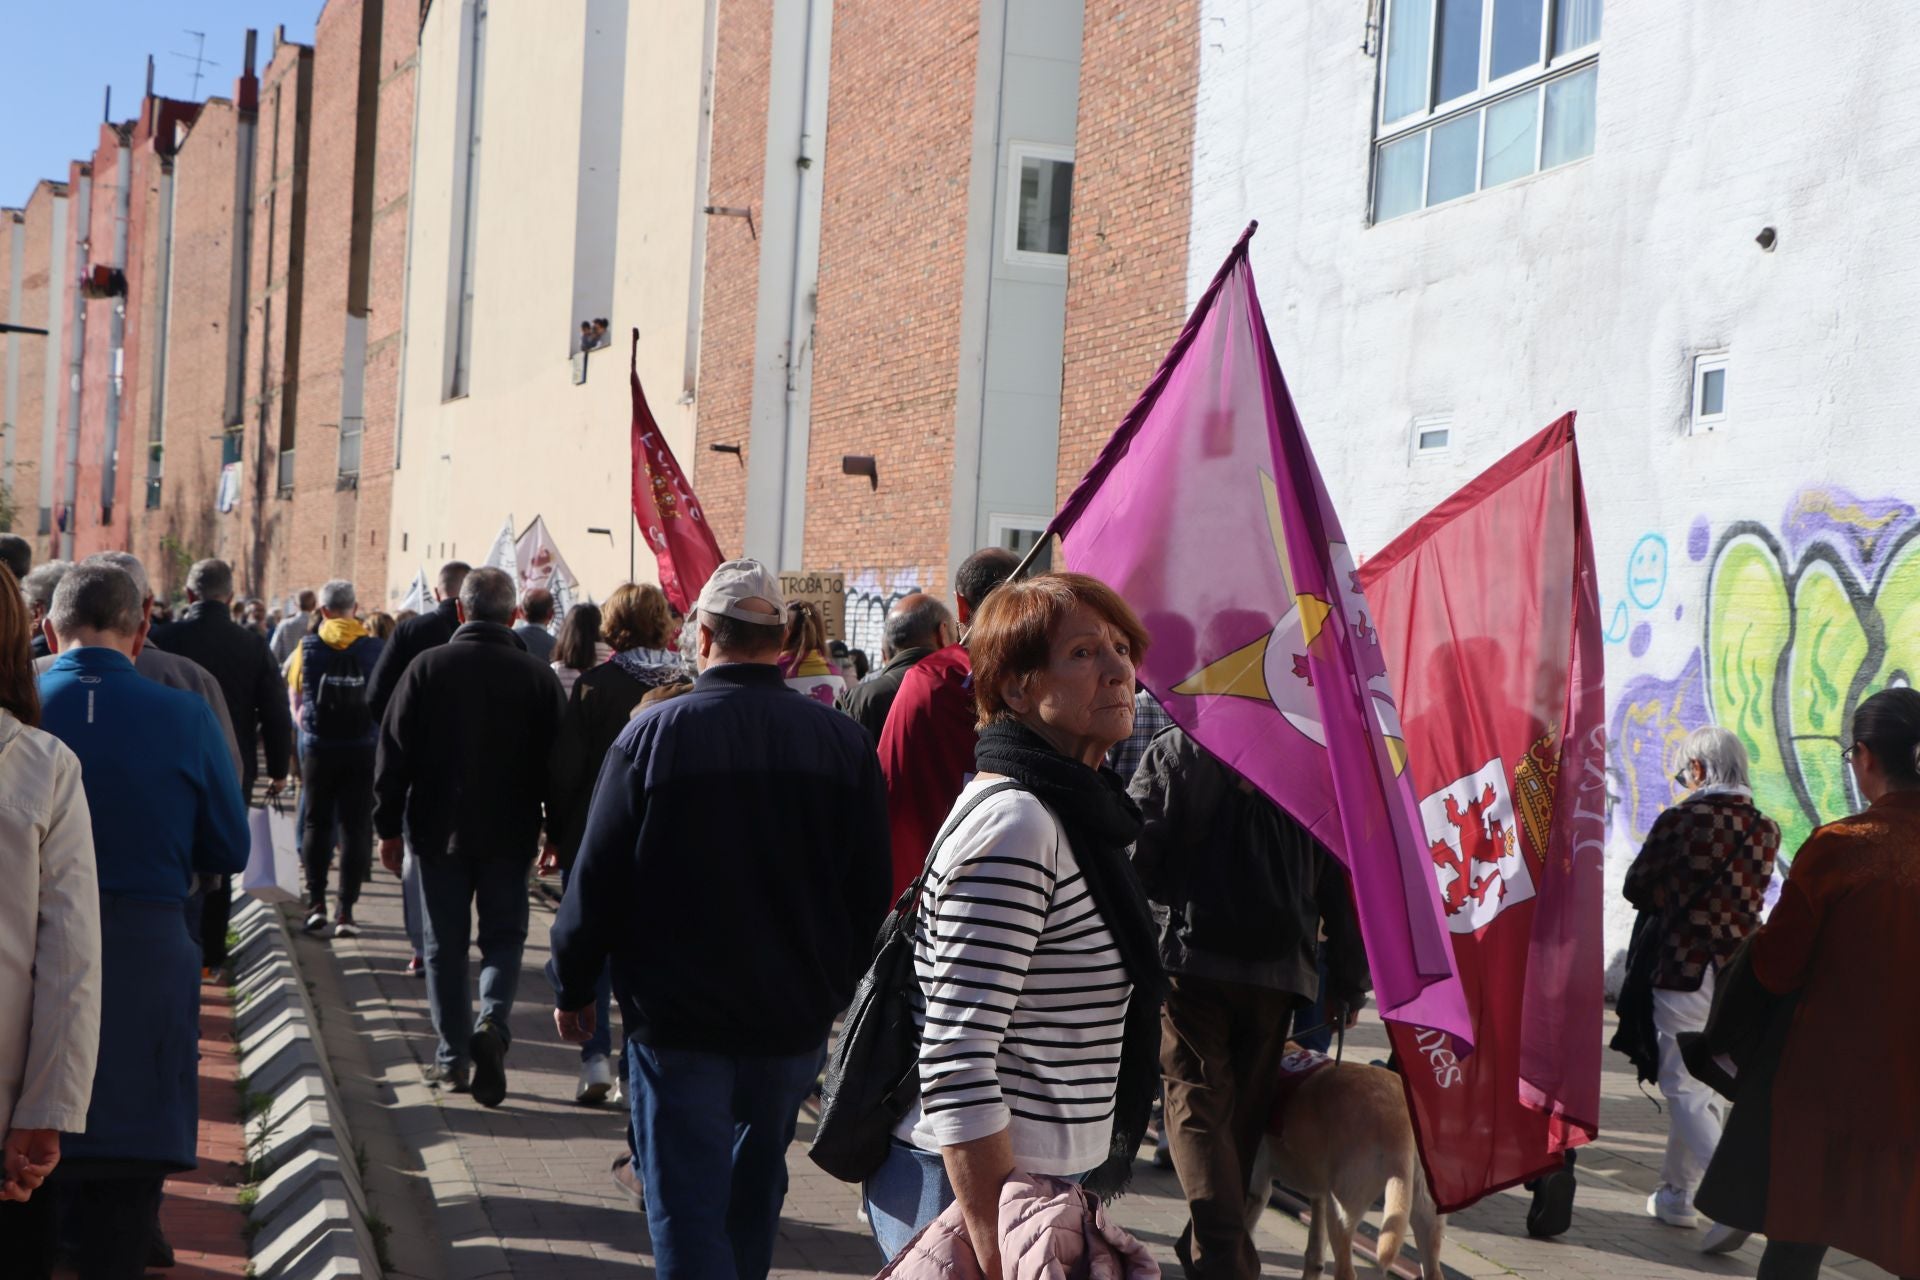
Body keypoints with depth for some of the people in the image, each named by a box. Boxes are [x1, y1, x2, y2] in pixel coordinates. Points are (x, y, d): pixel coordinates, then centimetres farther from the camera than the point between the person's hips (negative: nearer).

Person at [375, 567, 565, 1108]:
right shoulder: (537, 675, -3)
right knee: (504, 936, 11)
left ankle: (452, 1056, 14)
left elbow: (395, 753, -3)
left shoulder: (428, 667, -4)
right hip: (510, 835, 0)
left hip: (439, 831, 0)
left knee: (446, 944, 11)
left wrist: (389, 826, 4)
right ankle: (492, 1021, -13)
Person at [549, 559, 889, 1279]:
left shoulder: (654, 733, -11)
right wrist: (835, 989, 17)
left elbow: (597, 881, -8)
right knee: (755, 1191, 22)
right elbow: (870, 890, 4)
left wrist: (572, 988, 5)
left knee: (687, 1207, 2)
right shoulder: (842, 740, -3)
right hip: (795, 1018, 3)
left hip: (676, 1021, -3)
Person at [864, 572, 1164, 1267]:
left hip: (1050, 1178, 9)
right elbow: (956, 1058, -25)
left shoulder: (1075, 812, 10)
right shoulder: (1012, 824, -20)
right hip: (976, 1189, -9)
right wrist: (997, 1254, -25)